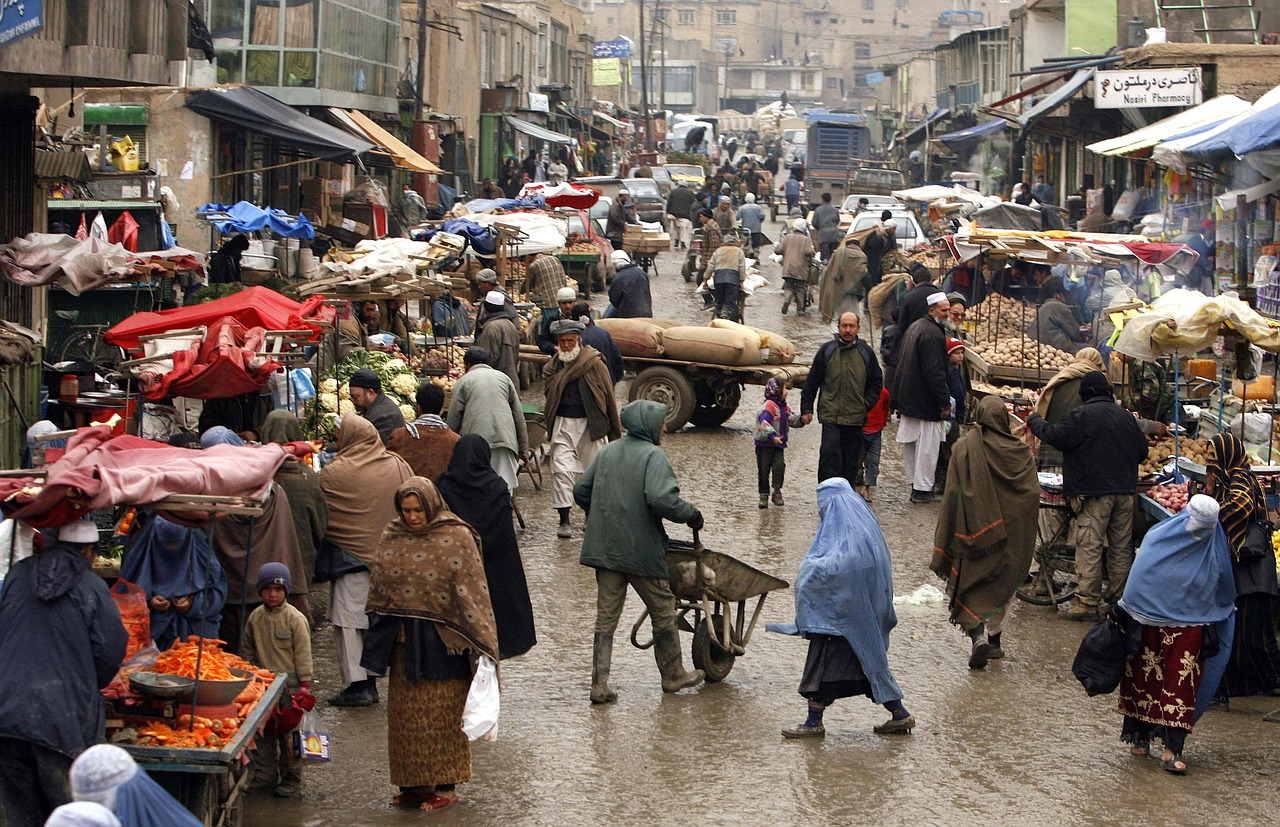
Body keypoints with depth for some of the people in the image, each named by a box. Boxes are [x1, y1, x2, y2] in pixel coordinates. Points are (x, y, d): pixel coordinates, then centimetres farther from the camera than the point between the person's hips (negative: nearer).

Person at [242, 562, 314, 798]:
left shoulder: (295, 619, -7)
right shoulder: (255, 617, 6)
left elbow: (303, 654, -6)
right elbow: (248, 651, 16)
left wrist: (304, 683, -8)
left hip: (288, 683, -5)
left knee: (288, 732, -2)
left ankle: (291, 779, 7)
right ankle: (264, 775, 18)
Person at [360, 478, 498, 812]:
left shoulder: (456, 538, -9)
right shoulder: (391, 537, 6)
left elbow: (472, 591, -12)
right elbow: (379, 588, 15)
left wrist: (483, 643, -17)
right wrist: (378, 637, 16)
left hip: (440, 642, -5)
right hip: (403, 642, 5)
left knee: (442, 714, 0)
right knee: (406, 714, 10)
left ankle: (446, 786, 9)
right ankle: (414, 781, 20)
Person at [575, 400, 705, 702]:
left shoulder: (607, 452, 9)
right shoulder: (653, 456, -12)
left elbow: (580, 491, 12)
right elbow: (661, 499, -25)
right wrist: (692, 514, -10)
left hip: (604, 549, 6)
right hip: (643, 551, -6)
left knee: (606, 618, 8)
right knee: (663, 612, 13)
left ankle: (599, 685, 4)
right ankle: (673, 675, 26)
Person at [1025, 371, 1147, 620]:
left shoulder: (1082, 415, -10)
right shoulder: (1125, 416, 11)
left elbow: (1055, 436, -7)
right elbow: (1142, 451, 19)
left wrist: (1034, 421, 11)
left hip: (1095, 491, -6)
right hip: (1125, 491, 6)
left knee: (1089, 547, -6)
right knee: (1121, 546, 12)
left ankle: (1087, 603, -9)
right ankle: (1118, 597, 19)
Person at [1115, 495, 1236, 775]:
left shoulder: (1216, 551, -3)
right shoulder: (1157, 539, -7)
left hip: (1190, 629, 0)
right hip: (1151, 626, 0)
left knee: (1182, 686, -5)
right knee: (1145, 679, 8)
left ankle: (1172, 750, -8)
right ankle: (1139, 737, 21)